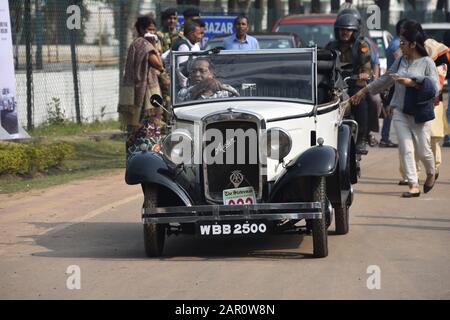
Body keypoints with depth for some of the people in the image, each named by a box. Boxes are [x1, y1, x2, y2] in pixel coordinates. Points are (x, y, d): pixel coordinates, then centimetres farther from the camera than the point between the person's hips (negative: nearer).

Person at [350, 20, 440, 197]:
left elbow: (435, 88, -13)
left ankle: (431, 173, 32)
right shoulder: (400, 61, 11)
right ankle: (413, 185, -5)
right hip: (400, 113, 4)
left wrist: (411, 82, -19)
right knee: (406, 149, -6)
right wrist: (364, 91, 25)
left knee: (423, 150, 2)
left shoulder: (427, 63, -4)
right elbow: (384, 80, 22)